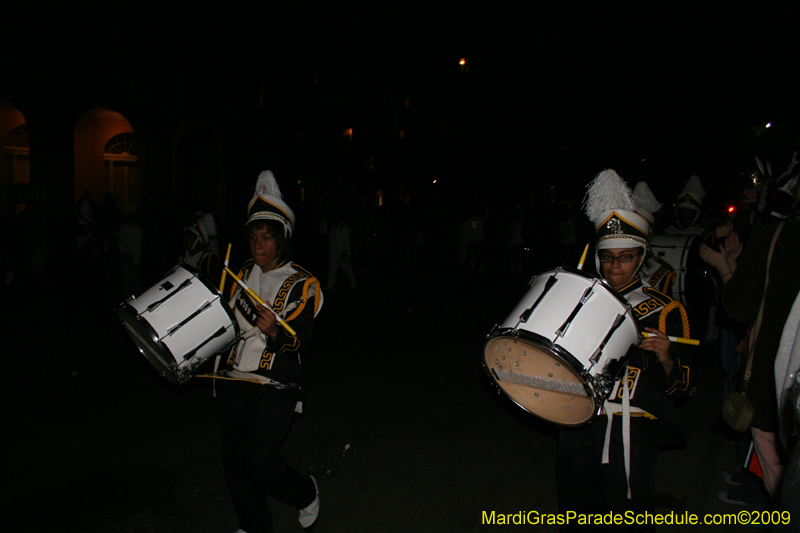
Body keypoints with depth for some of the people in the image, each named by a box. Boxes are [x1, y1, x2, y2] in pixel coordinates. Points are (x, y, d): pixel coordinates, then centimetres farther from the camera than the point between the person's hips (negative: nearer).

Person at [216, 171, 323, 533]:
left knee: (260, 461, -4)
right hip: (234, 381, 6)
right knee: (234, 459, 11)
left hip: (274, 388, -6)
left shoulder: (301, 283, -9)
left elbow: (299, 337, -18)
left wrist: (274, 332, -37)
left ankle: (306, 493, 28)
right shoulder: (244, 273, 10)